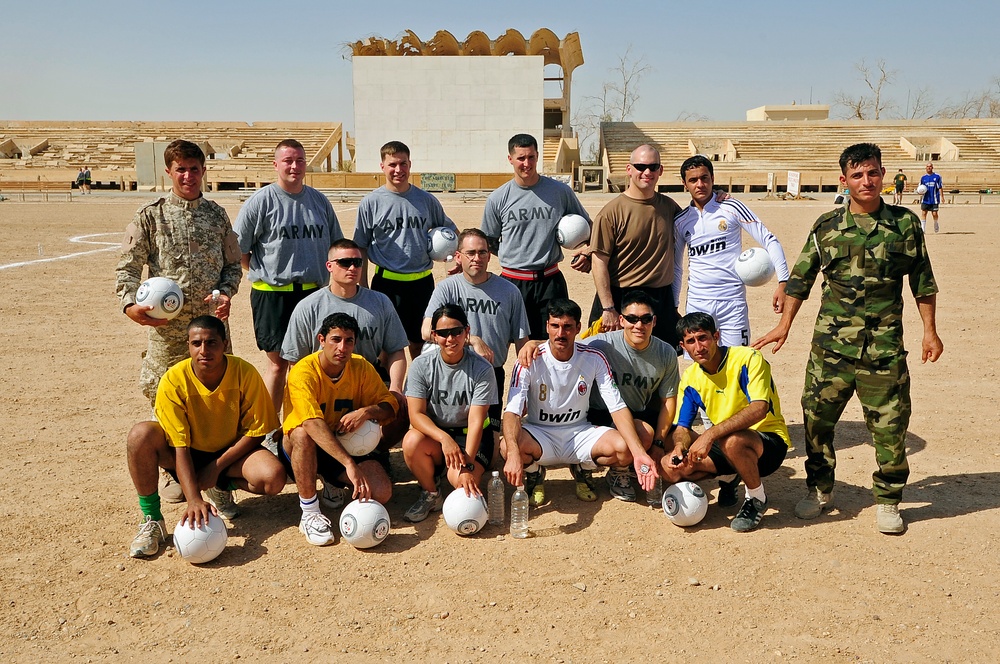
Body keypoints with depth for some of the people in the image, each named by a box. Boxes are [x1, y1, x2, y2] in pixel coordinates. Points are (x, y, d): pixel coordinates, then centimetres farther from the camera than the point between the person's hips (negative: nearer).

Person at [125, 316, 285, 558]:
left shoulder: (245, 373, -21)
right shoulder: (173, 381, -22)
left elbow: (256, 432, -13)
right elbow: (179, 446, -24)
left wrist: (216, 467, -18)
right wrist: (193, 499, -35)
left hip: (231, 453, 0)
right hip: (189, 454, 0)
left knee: (273, 478, -30)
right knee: (141, 434, -30)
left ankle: (223, 488, 5)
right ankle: (152, 521, -14)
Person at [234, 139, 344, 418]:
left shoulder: (319, 201, 10)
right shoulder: (261, 201, -3)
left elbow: (336, 245, 20)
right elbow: (238, 249, -1)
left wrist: (323, 272, 6)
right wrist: (264, 270, -2)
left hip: (313, 292, 4)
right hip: (272, 294, -4)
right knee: (279, 362, 0)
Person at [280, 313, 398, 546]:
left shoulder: (361, 367, -7)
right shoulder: (303, 372, -24)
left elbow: (389, 406, -3)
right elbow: (313, 424, -38)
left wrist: (365, 411, -27)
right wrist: (349, 463, -49)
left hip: (346, 447, 4)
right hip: (300, 450, -4)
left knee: (381, 493, -20)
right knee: (303, 433, -39)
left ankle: (334, 484, 13)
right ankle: (309, 514, -24)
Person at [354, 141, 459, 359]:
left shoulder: (426, 200, 5)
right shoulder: (371, 203, -1)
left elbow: (451, 230, 18)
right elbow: (361, 248, 2)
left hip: (422, 282, 2)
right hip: (387, 282, -2)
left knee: (420, 344, 13)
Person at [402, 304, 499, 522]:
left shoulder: (482, 369, -15)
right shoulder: (421, 365, -10)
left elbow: (476, 421, -20)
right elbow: (416, 414, -16)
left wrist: (467, 465, -30)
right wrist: (444, 438, -34)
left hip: (471, 437, -2)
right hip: (434, 432, 2)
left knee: (461, 479, -29)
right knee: (412, 442, -31)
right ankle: (430, 495, -4)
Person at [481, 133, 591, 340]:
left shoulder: (560, 191, 2)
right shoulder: (498, 199, 2)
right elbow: (489, 243, 12)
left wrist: (586, 251, -2)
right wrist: (515, 256, -2)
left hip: (550, 281, 0)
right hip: (513, 282, 0)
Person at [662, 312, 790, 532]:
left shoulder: (748, 359, -18)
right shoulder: (690, 377, 1)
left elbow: (759, 409, -32)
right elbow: (682, 426, 3)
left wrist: (710, 434, -40)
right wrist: (680, 446, -22)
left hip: (769, 442, -6)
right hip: (723, 442, 6)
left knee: (732, 441, -40)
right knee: (669, 466, -13)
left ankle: (757, 499, -10)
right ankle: (729, 478, 15)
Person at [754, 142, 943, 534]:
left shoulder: (905, 223, 3)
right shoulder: (826, 226, 4)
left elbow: (922, 282, 9)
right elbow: (800, 278, 9)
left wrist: (929, 331, 6)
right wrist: (784, 325, 7)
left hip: (884, 346, -1)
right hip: (831, 344, 1)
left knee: (890, 427, 3)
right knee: (817, 418, 6)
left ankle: (888, 501, 22)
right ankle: (820, 491, 25)